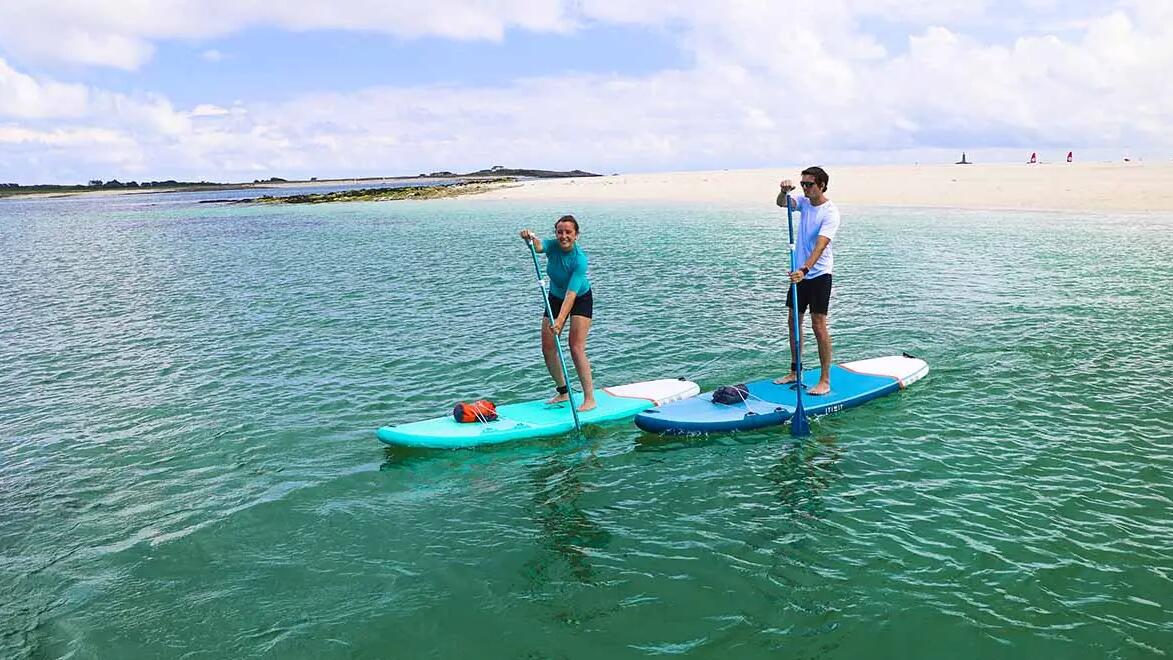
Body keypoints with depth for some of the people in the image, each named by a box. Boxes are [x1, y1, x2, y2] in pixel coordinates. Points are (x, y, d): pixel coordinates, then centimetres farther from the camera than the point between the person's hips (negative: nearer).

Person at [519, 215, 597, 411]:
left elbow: (571, 294, -37)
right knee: (548, 348, 2)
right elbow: (538, 246, -40)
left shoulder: (580, 259, -30)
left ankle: (590, 398, -10)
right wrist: (530, 238, -62)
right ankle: (563, 392, 18)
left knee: (576, 348, -16)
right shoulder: (553, 245, -16)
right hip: (555, 297, 6)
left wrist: (560, 320, -46)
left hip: (580, 299, -5)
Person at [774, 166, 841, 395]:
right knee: (793, 321, 11)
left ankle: (825, 381, -2)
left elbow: (820, 246, -27)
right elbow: (782, 203, -8)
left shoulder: (830, 212, -16)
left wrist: (804, 270, -38)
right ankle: (794, 372, 23)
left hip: (818, 275, -7)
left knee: (818, 325, -7)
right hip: (799, 273, 7)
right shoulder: (804, 202, 6)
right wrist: (784, 191, -30)